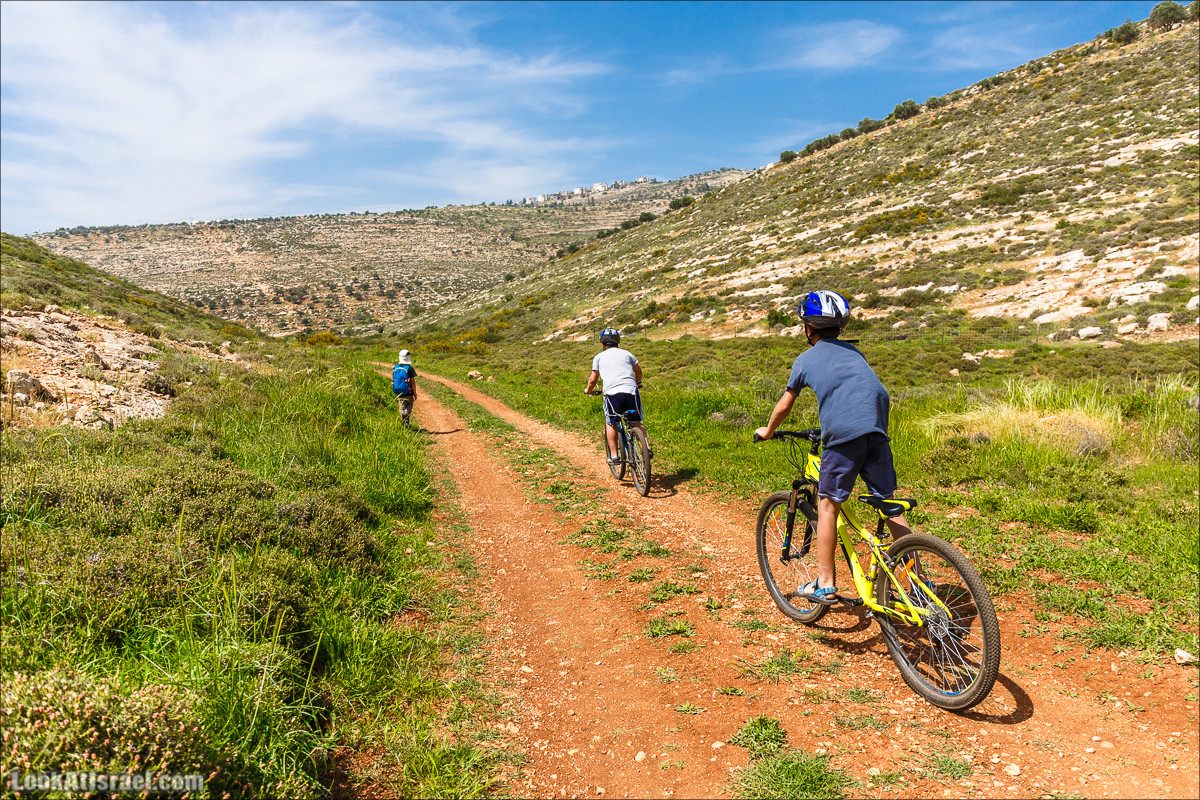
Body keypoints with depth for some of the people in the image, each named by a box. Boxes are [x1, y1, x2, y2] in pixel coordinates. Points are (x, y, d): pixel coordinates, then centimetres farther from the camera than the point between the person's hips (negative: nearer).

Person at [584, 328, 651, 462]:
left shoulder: (599, 357, 15)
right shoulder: (626, 353, 22)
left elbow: (593, 379, 16)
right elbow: (638, 371, 34)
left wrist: (588, 390, 36)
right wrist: (637, 383, 54)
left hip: (612, 393, -2)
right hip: (631, 391, 2)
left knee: (611, 424, 16)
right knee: (636, 422, 15)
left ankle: (614, 455, 12)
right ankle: (647, 447, 0)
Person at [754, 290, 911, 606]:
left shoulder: (806, 359, 14)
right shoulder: (854, 352, 27)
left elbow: (783, 407, 19)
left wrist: (767, 431, 38)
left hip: (842, 433, -4)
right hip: (877, 431, 5)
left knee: (827, 505, 8)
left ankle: (824, 584, 10)